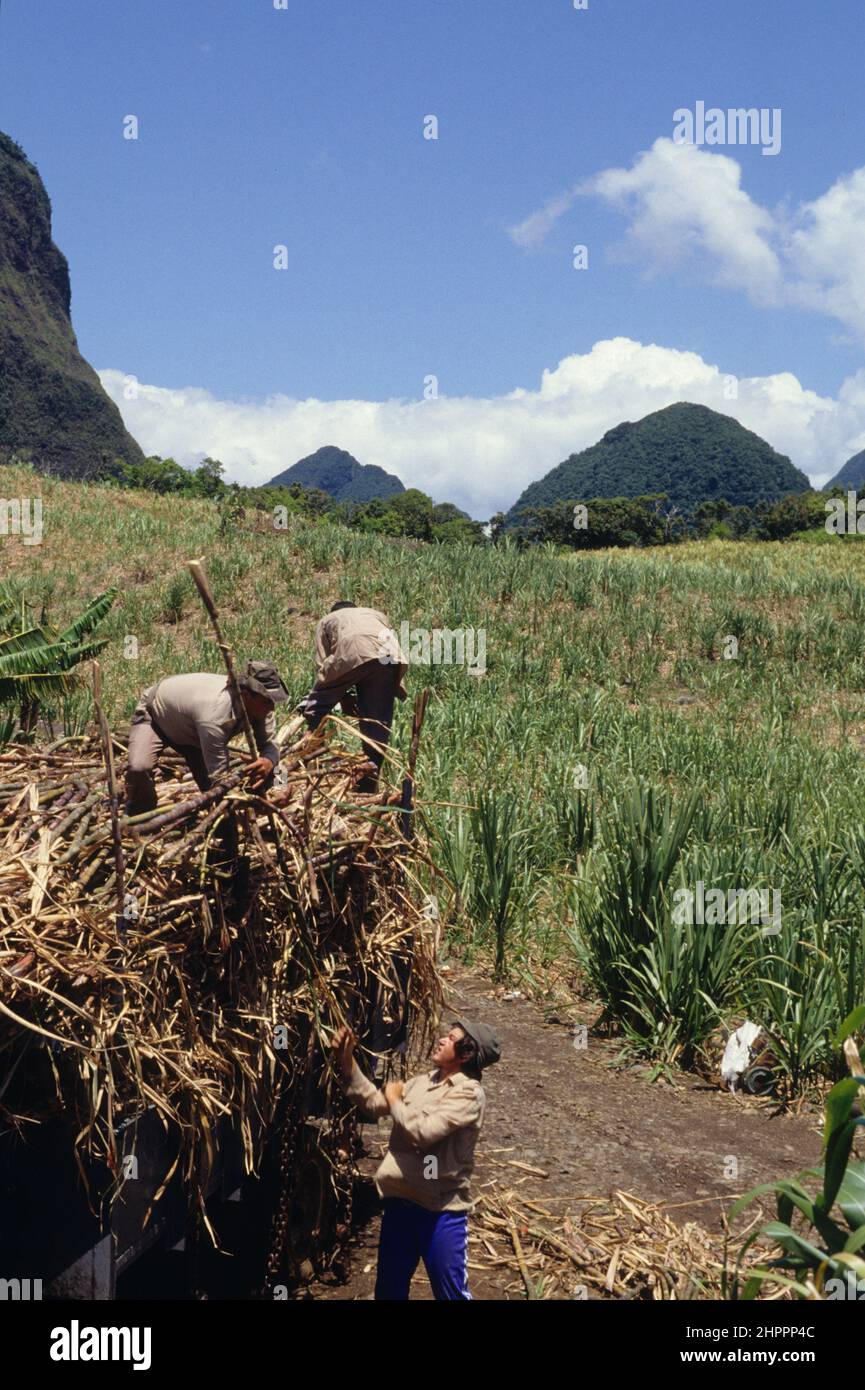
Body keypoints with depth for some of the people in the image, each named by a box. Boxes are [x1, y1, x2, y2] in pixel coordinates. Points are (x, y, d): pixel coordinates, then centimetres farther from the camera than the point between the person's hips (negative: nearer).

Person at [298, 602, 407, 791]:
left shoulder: (327, 620, 34)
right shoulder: (377, 614, 43)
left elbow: (323, 666, 21)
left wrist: (344, 698, 24)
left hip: (353, 656, -3)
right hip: (391, 655, 3)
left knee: (314, 710, 12)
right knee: (378, 724, 11)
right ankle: (368, 786, 13)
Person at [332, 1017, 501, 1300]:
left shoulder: (468, 1094, -18)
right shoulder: (423, 1081, 8)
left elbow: (423, 1131, -27)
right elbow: (374, 1104, 6)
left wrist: (394, 1099, -11)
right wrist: (347, 1062, -3)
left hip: (441, 1210, -7)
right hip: (400, 1201, 7)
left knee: (451, 1292, 5)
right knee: (389, 1288, 21)